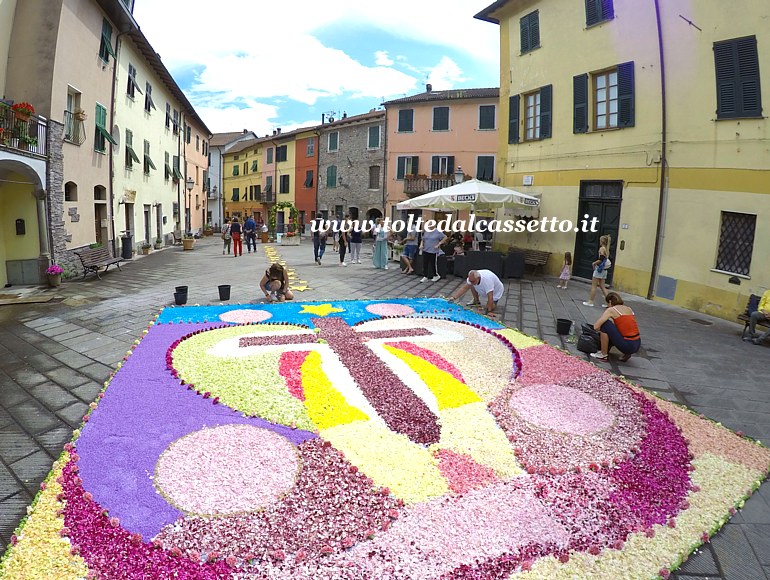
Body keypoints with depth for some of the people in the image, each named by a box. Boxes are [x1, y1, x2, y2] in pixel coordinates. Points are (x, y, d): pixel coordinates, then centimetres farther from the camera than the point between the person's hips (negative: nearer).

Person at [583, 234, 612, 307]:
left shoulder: (602, 248, -12)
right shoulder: (607, 249, 12)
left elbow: (601, 259, -23)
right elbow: (606, 260, 13)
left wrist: (594, 263, -9)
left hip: (599, 269, -8)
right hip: (604, 270, 8)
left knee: (593, 286, 0)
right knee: (602, 286, 12)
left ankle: (590, 301, 4)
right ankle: (607, 302, 9)